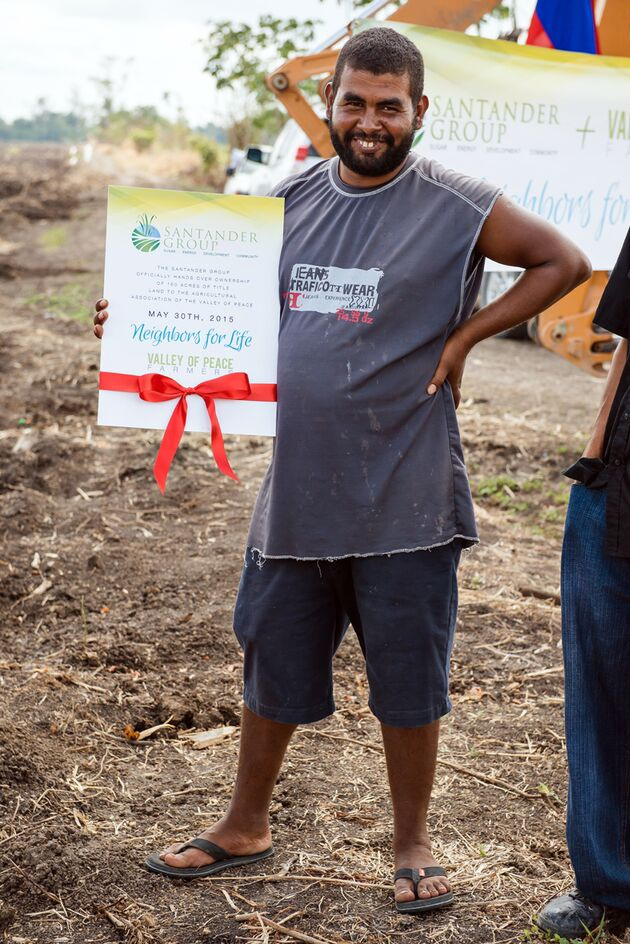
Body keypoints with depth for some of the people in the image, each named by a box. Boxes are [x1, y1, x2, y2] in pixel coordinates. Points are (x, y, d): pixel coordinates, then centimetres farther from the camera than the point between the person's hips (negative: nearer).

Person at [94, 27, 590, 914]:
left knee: (409, 680, 7)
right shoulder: (292, 200, 6)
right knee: (272, 666, 16)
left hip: (403, 502, -4)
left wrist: (463, 338, -10)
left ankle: (412, 845, 27)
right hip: (296, 486, 4)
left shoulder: (456, 207, -8)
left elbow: (564, 261, -5)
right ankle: (246, 824, 35)